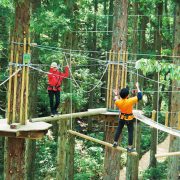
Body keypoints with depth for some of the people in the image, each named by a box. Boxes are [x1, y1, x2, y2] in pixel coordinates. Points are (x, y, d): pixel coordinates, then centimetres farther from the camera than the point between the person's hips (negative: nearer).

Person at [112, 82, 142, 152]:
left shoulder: (118, 102, -19)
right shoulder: (130, 101, -30)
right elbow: (139, 96, -22)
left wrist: (116, 95, 25)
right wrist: (137, 87, -12)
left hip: (122, 118, 4)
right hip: (129, 119, -4)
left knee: (118, 130, 21)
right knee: (130, 132, 6)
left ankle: (115, 143, 33)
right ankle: (130, 147, 9)